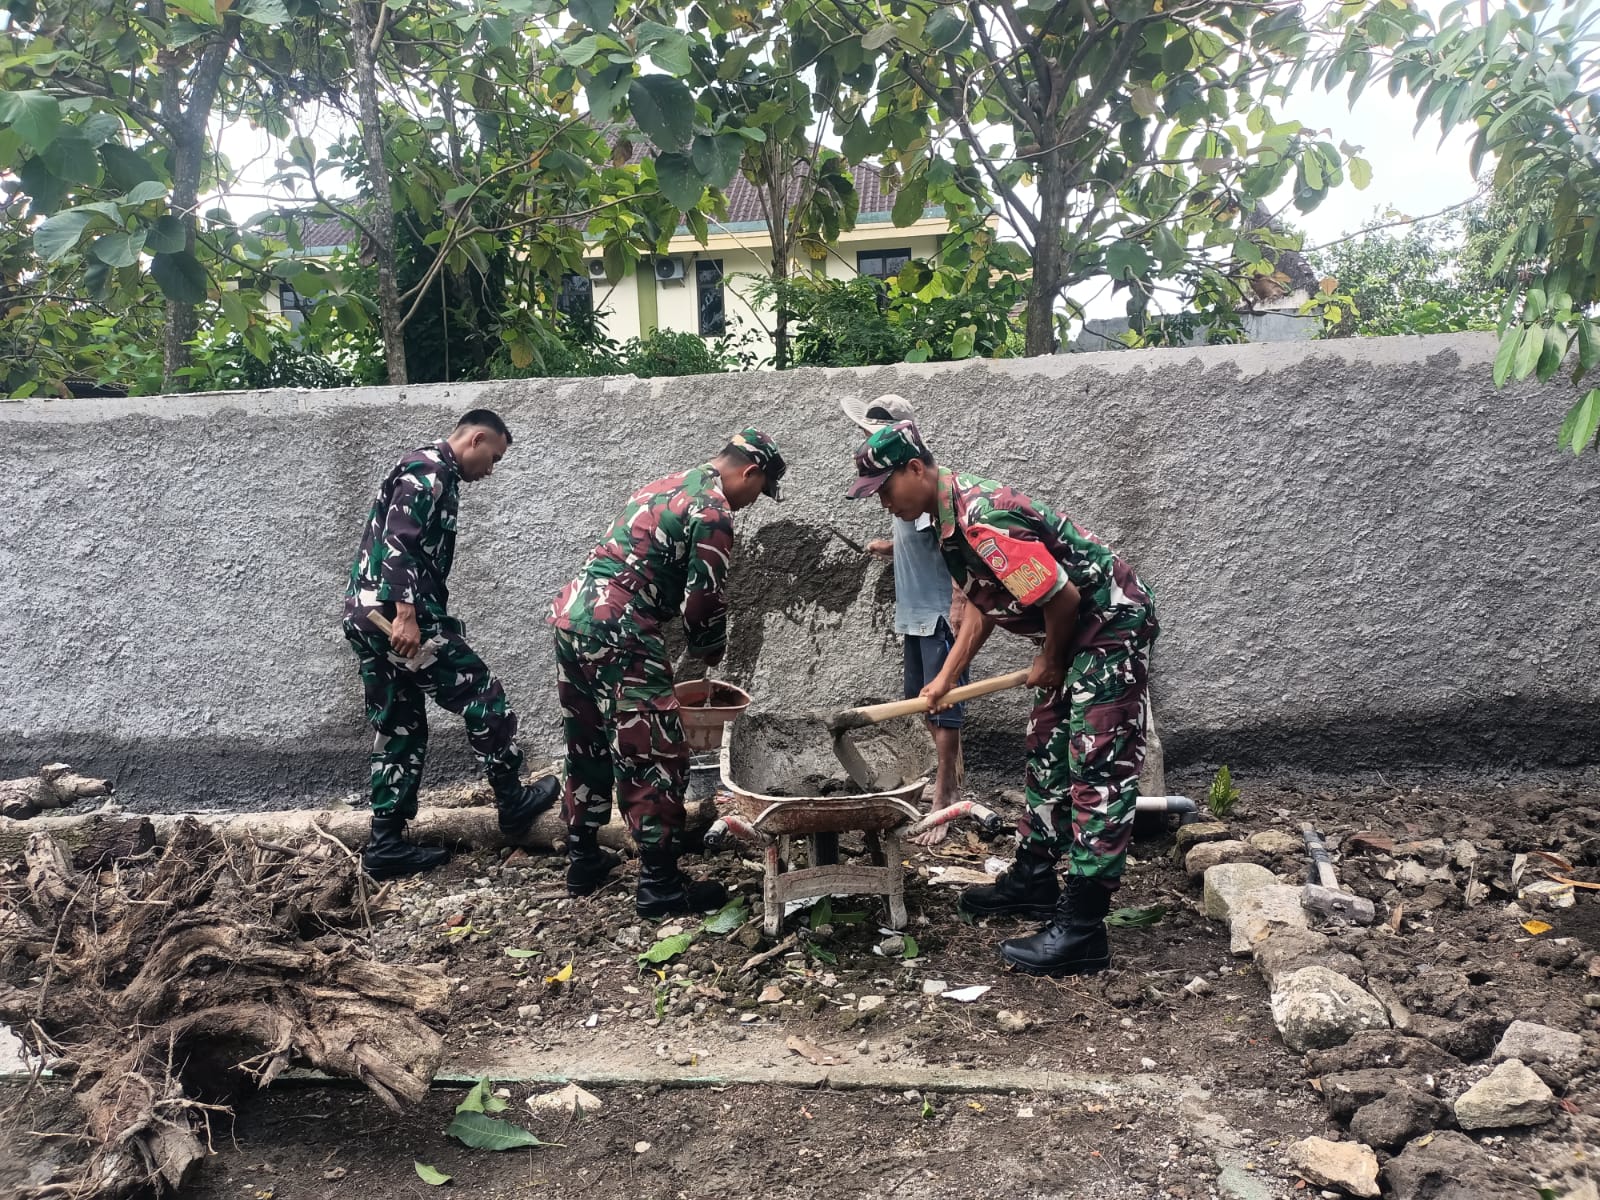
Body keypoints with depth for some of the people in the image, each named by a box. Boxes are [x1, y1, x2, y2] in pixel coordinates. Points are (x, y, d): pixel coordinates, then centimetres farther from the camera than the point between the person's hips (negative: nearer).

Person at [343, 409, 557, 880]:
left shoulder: (429, 473, 23)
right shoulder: (430, 469, -8)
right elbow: (398, 542, -21)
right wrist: (406, 615, -27)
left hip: (368, 617, 10)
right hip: (394, 615, -10)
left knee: (399, 731, 13)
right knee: (483, 697, 2)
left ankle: (386, 844, 15)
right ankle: (513, 804, 15)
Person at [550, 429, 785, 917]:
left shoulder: (666, 486, 22)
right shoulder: (713, 510, -7)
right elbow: (705, 599, -10)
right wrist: (710, 651, 11)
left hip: (572, 613, 10)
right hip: (618, 633, -10)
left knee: (587, 748, 19)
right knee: (655, 757, -1)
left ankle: (583, 861, 30)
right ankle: (660, 885, 5)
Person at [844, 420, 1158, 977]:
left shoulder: (983, 520, -28)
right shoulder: (953, 519, 6)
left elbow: (1063, 596, -27)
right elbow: (983, 605, 16)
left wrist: (1049, 664, -10)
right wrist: (946, 677, 12)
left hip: (1113, 623, -11)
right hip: (1074, 632, 11)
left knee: (1098, 769, -10)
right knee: (1048, 754, 16)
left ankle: (1082, 928, -9)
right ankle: (1033, 879, 29)